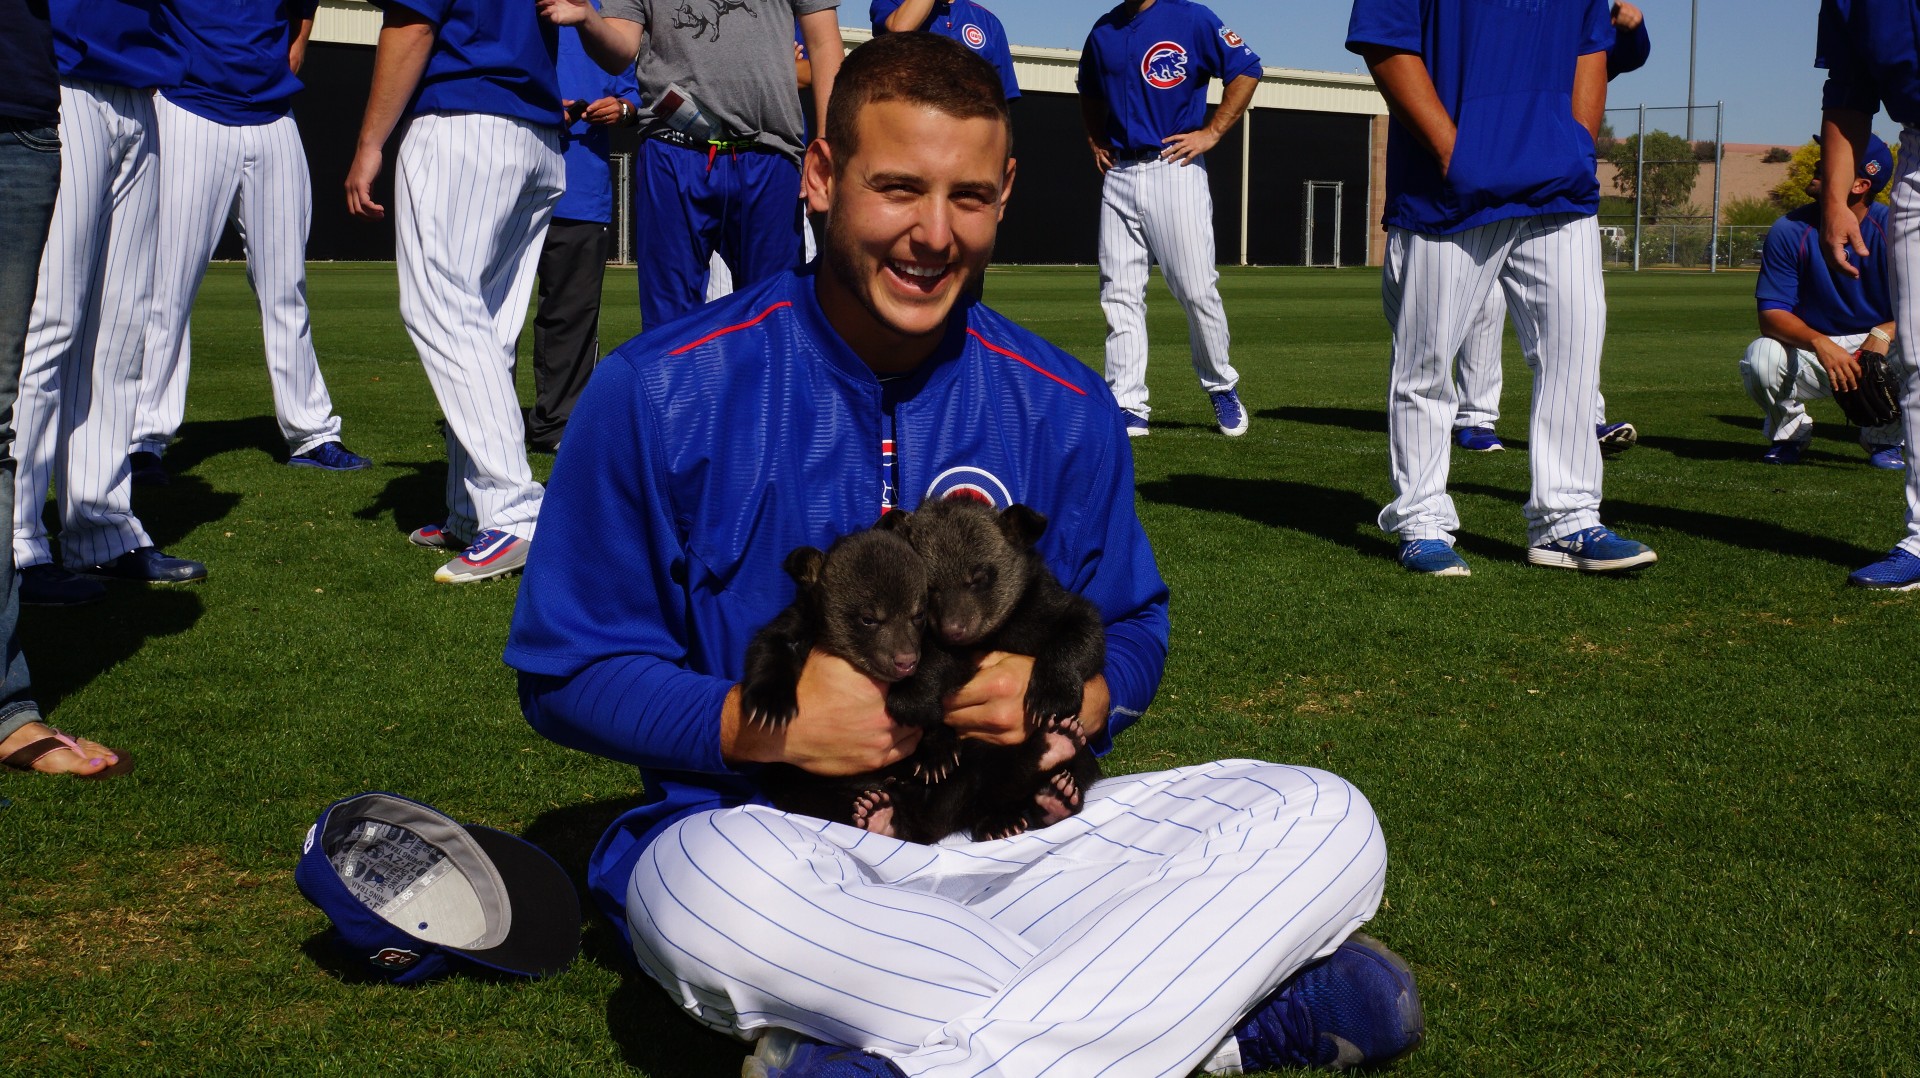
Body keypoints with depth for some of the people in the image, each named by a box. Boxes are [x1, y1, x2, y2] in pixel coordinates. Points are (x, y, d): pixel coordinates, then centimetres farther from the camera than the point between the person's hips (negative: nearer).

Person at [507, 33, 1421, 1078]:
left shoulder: (1064, 408, 3)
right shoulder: (662, 392, -6)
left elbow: (1130, 631, 12)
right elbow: (567, 671, -2)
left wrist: (1073, 700, -13)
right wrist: (766, 722, -19)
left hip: (1001, 842, 3)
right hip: (757, 828, -2)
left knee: (1324, 824, -16)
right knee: (716, 891, -41)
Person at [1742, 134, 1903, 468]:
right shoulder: (1789, 231, -11)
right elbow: (1771, 313, -16)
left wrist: (1884, 334, -38)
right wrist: (1820, 344, -35)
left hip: (1881, 350, 0)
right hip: (1811, 352, 0)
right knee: (1761, 358, -32)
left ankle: (1883, 439, 1)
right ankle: (1790, 432, 4)